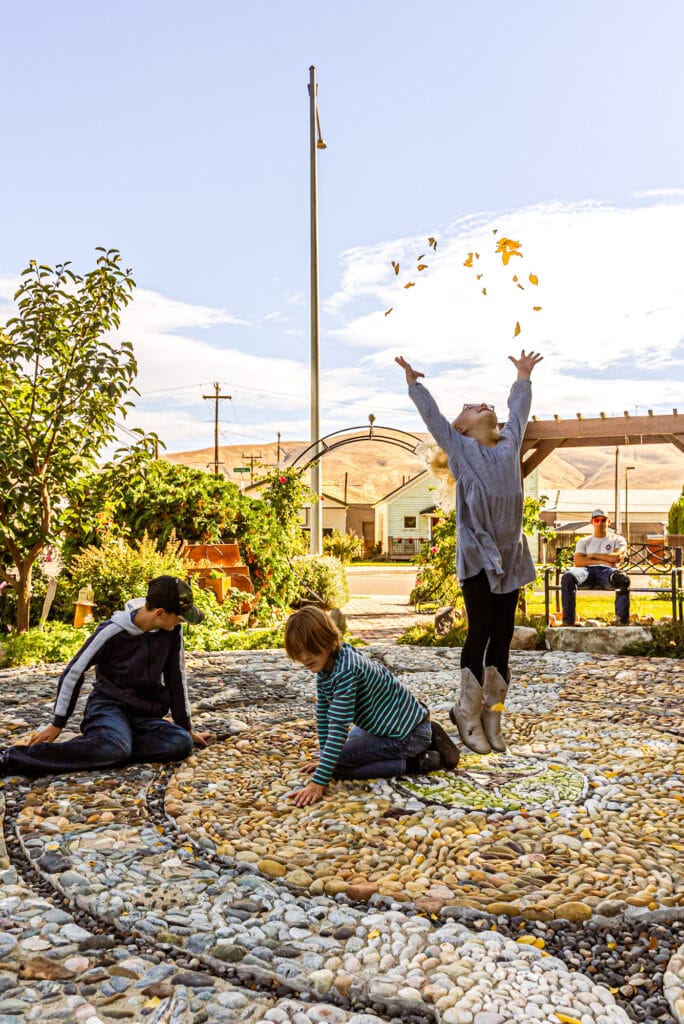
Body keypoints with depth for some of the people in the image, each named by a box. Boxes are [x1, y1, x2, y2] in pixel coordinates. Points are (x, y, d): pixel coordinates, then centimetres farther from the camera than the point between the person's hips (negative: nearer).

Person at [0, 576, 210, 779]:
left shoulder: (173, 631, -3)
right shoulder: (113, 631, -15)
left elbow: (176, 677, 7)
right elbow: (73, 673, -7)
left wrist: (186, 727, 10)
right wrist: (57, 725, -3)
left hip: (145, 714, 5)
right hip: (108, 704, -5)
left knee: (182, 742, -27)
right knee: (116, 747, -40)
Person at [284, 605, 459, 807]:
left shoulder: (345, 670, -31)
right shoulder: (324, 665, -2)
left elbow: (338, 727, -34)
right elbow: (323, 715, 5)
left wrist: (318, 783, -35)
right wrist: (325, 758, 7)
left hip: (408, 734, -10)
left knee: (338, 765, -14)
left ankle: (419, 763, -9)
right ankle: (425, 742, 20)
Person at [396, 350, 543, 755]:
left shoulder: (510, 444, 14)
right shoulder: (459, 448, 4)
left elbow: (519, 411, 29)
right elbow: (432, 416, 6)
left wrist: (523, 377, 40)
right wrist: (413, 382, 8)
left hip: (511, 557, 5)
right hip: (477, 557, -4)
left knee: (503, 636, 6)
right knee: (480, 634, -2)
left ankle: (492, 716, 15)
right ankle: (469, 717, 9)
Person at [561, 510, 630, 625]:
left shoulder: (617, 539, 24)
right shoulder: (583, 541, 27)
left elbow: (617, 557, 2)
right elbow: (578, 561, 8)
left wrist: (593, 555, 6)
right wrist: (600, 561, -2)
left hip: (607, 571, -1)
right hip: (588, 571, 1)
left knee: (623, 578, -40)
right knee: (568, 576, -35)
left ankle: (623, 622, -39)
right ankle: (568, 621, -36)